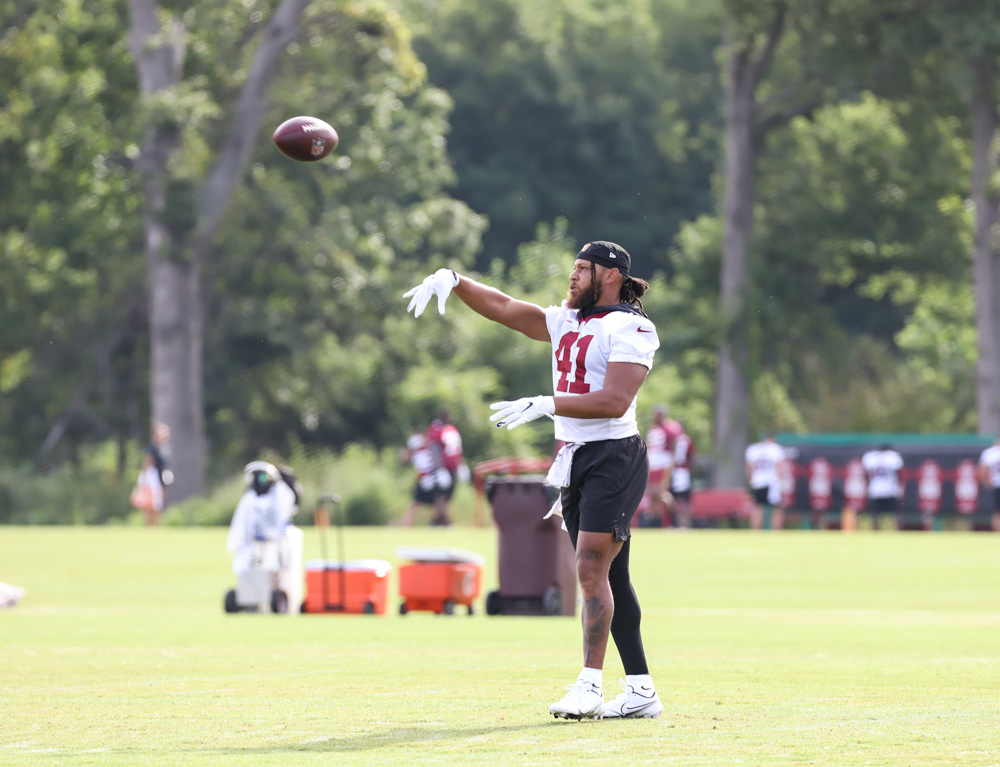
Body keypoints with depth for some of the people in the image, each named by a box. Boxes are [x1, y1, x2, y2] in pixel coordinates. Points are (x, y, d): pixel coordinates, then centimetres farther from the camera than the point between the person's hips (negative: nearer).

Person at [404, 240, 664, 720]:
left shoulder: (630, 328, -10)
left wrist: (545, 405, -23)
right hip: (574, 460, 8)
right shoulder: (567, 321, 16)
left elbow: (615, 401, -20)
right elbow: (505, 309, 18)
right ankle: (640, 691, 9)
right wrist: (455, 281, 4)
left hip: (613, 459, -8)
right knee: (607, 577, 6)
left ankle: (590, 686, -16)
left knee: (593, 570, -15)